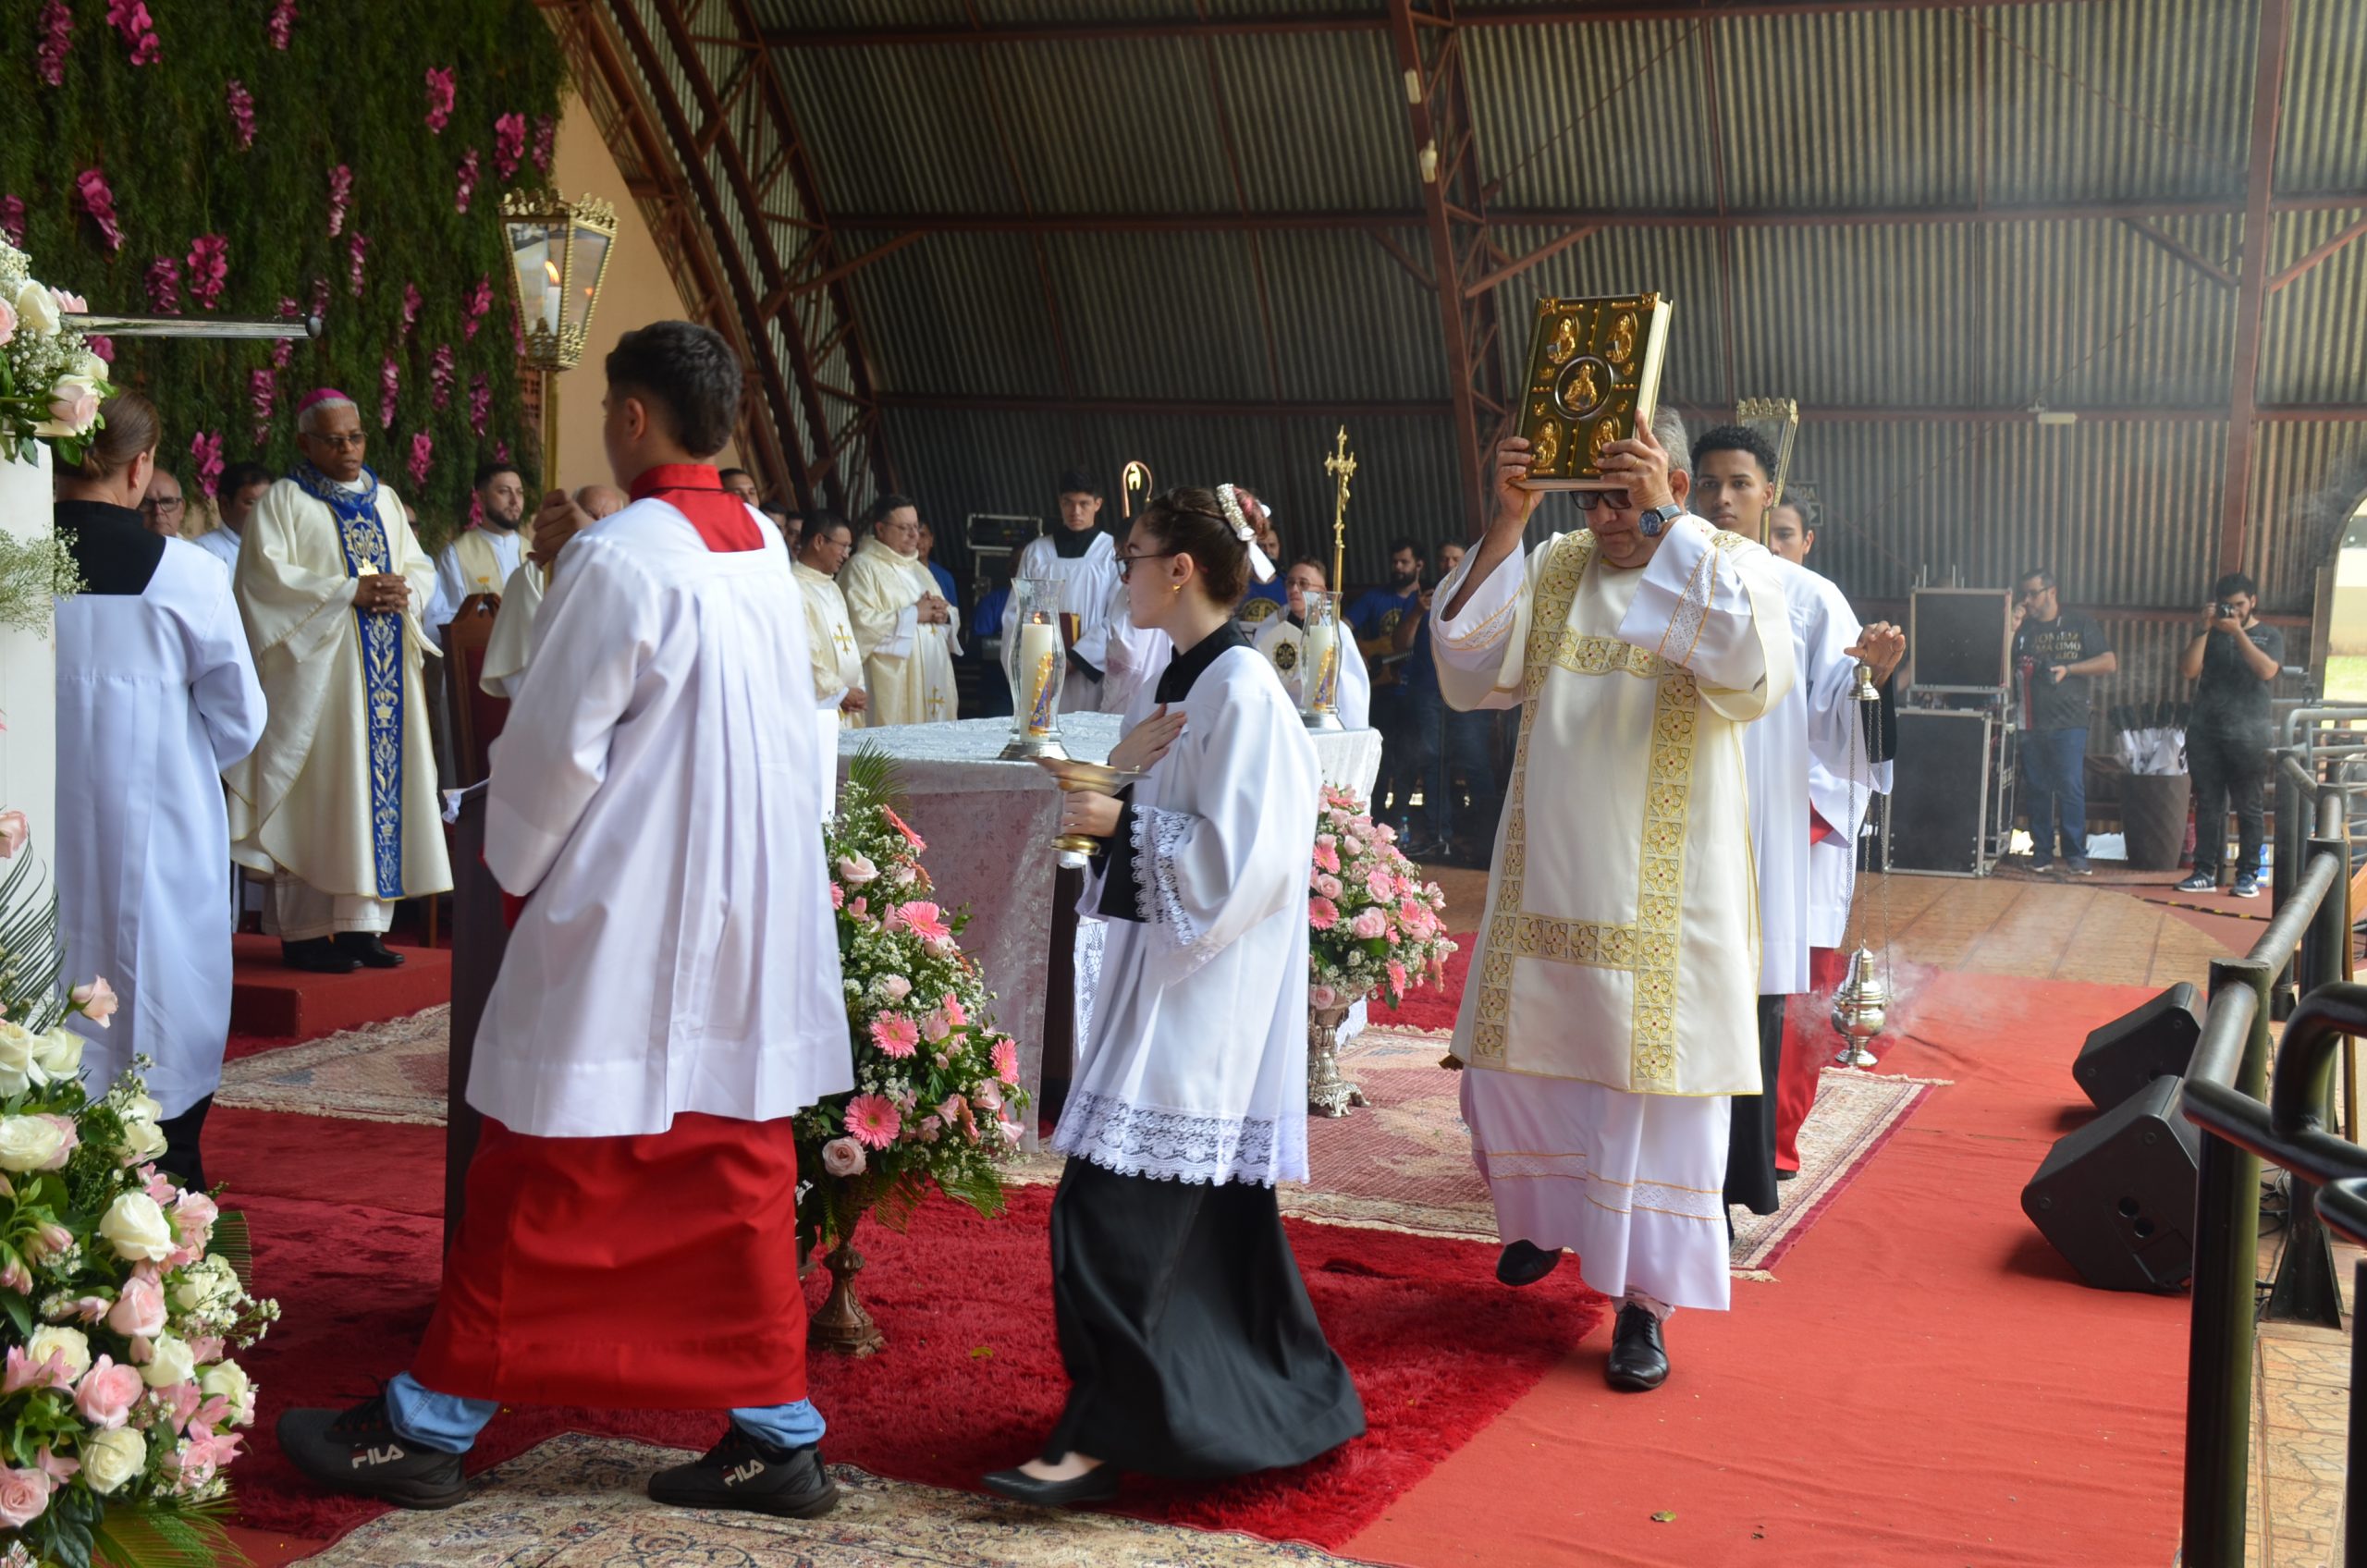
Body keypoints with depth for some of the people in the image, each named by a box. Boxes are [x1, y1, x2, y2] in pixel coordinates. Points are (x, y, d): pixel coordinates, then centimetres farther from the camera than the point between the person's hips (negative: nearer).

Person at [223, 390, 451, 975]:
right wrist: (350, 592, -17)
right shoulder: (285, 501, 1)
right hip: (317, 669, -6)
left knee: (380, 781, 2)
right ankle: (303, 928, -4)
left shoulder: (383, 499, 18)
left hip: (384, 668, 6)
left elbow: (421, 566, 16)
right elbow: (268, 575, -11)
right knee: (319, 790, -8)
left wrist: (403, 592, -7)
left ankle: (361, 921, 7)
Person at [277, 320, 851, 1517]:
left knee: (537, 1185, 3)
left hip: (625, 923, -7)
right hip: (758, 917, 7)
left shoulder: (621, 557, -16)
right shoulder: (763, 551, 7)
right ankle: (775, 1431, 14)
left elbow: (555, 743, -13)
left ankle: (427, 1427, 16)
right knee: (740, 1175, 11)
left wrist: (513, 865, 4)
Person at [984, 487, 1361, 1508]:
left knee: (1114, 1208, -9)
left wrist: (1119, 820, -15)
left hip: (1205, 980, -10)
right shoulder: (1178, 681, 12)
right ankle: (1271, 1395, 27)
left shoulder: (1240, 690, -16)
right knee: (1207, 1203, 15)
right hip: (1164, 963, 10)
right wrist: (1119, 768, -4)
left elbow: (1235, 854, -21)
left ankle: (1103, 1435, -4)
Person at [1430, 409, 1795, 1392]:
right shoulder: (1553, 567, 4)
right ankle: (1544, 1218, 42)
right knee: (1515, 1062, 15)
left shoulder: (1728, 566, -5)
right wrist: (1505, 523, -15)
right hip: (1544, 879, 4)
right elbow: (1468, 672, -7)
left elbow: (1753, 674, -26)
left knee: (1653, 1086, -1)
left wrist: (1665, 527, -28)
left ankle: (1644, 1299, 11)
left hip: (1662, 896, -4)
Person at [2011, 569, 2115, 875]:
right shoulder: (2024, 628, 14)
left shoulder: (2081, 624, 6)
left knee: (2071, 787, -9)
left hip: (2069, 723, -3)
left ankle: (2076, 854, -6)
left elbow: (2109, 662, 1)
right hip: (2031, 723, 3)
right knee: (2037, 790, 4)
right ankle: (2041, 853, 10)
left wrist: (2067, 669, -10)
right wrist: (2011, 630, -5)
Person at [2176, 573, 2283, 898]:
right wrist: (2206, 628, -6)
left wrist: (2237, 631, -14)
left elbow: (2267, 670, -12)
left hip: (2249, 737, -2)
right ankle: (2205, 872, 8)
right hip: (2205, 734, 2)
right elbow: (2188, 670, -1)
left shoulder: (2270, 636, 7)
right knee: (2207, 805, 4)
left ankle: (2248, 875, 4)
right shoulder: (2210, 635, 13)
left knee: (2248, 808, 0)